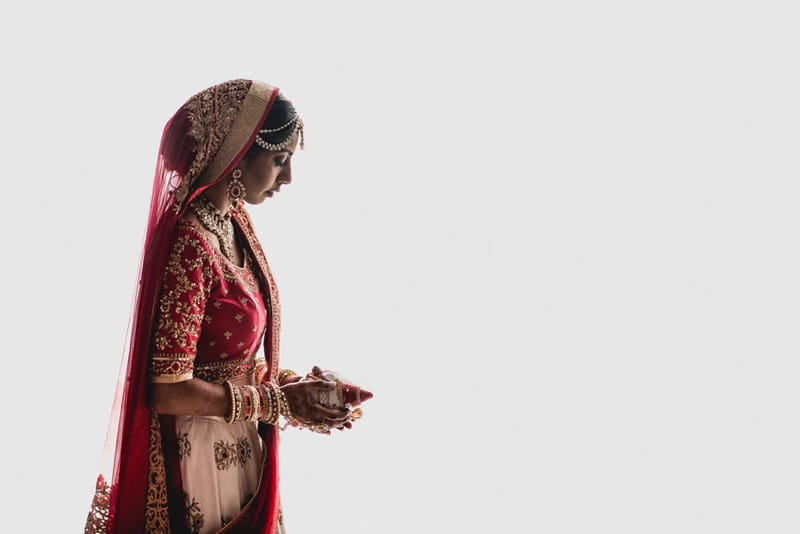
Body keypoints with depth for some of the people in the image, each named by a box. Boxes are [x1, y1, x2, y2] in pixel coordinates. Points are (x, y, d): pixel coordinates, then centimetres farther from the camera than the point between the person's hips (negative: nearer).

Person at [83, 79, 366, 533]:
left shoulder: (235, 223, 2)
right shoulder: (189, 244, -24)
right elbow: (169, 390, -24)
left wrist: (289, 382, -1)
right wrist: (276, 402, -18)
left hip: (241, 452, 8)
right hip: (199, 458, -8)